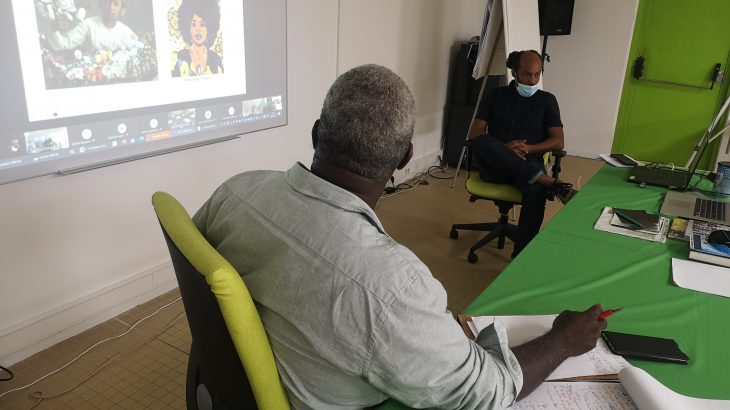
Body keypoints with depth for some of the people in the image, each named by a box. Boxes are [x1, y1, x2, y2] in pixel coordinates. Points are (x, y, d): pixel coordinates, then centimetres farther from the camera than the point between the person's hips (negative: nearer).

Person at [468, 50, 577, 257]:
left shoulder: (547, 100, 13)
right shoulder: (496, 95, 13)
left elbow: (558, 141, 6)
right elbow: (475, 132, 4)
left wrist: (528, 149, -13)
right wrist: (502, 149, -15)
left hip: (529, 164, 0)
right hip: (494, 165, 1)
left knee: (536, 191, -38)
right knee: (483, 142, -36)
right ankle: (551, 183, -38)